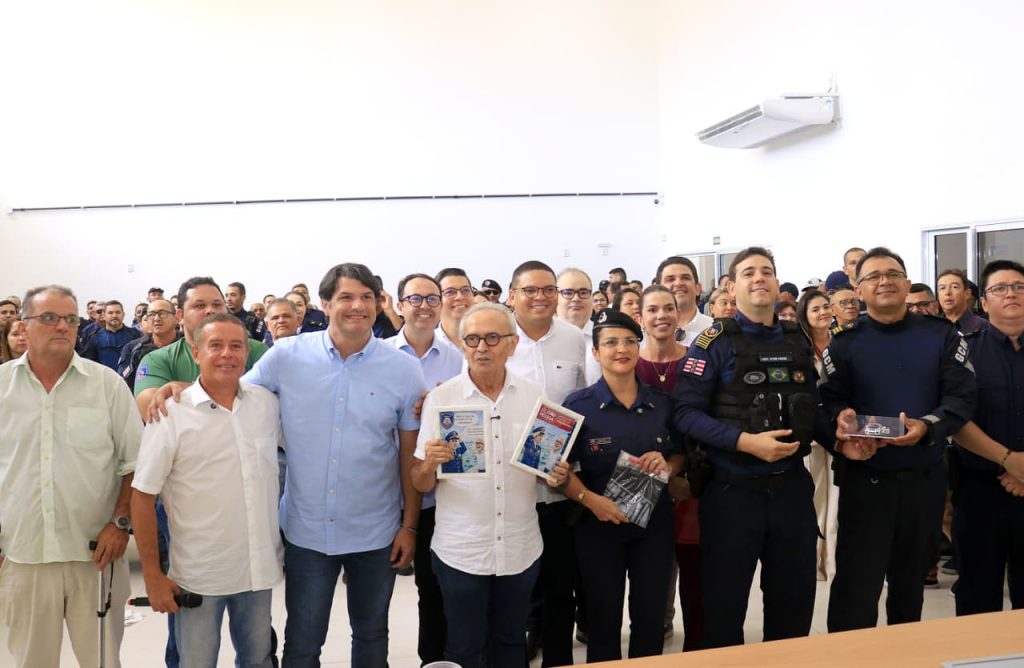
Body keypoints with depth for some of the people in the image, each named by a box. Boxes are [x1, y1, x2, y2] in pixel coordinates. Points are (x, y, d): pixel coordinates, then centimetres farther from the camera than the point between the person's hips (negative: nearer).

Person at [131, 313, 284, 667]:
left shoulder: (267, 402, 0)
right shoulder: (171, 414, -11)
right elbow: (143, 496, -8)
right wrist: (152, 575, -8)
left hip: (260, 568, 4)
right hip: (199, 575, -3)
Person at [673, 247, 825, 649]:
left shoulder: (798, 342, 9)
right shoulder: (715, 342, -7)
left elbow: (810, 406, 17)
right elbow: (685, 411, -15)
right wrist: (745, 441, -23)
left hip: (792, 487, 5)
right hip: (732, 491, -5)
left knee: (794, 601, 18)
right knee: (724, 604, 9)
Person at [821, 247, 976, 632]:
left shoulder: (942, 336, 3)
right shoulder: (844, 343, 1)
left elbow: (962, 397, -5)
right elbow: (830, 401, -5)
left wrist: (926, 426, -23)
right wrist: (843, 422, -28)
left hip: (926, 480, 2)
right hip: (865, 480, -2)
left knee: (911, 581, 19)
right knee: (856, 586, -3)